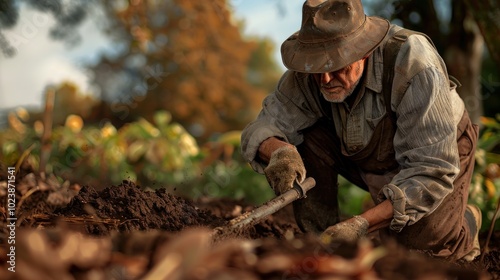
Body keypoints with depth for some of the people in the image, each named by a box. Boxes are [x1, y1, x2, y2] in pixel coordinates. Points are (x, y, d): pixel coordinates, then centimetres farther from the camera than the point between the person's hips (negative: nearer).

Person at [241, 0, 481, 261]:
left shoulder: (414, 66, -38)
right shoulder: (309, 73, -25)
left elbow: (432, 172, -38)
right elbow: (259, 131, -20)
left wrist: (361, 223, -48)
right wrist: (279, 150, -46)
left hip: (442, 152, -3)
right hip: (364, 158, 4)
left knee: (422, 240, -27)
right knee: (307, 138, -22)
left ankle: (465, 219, 8)